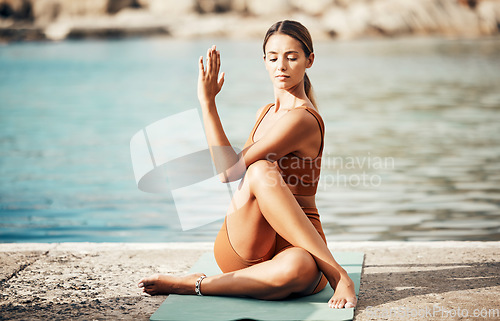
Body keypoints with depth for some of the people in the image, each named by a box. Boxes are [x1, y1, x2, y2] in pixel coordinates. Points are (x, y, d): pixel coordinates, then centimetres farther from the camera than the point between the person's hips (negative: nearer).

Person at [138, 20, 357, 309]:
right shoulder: (266, 112, 17)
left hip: (295, 246, -7)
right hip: (241, 249, 7)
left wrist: (208, 102, -12)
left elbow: (229, 171, -15)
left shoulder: (302, 119, -12)